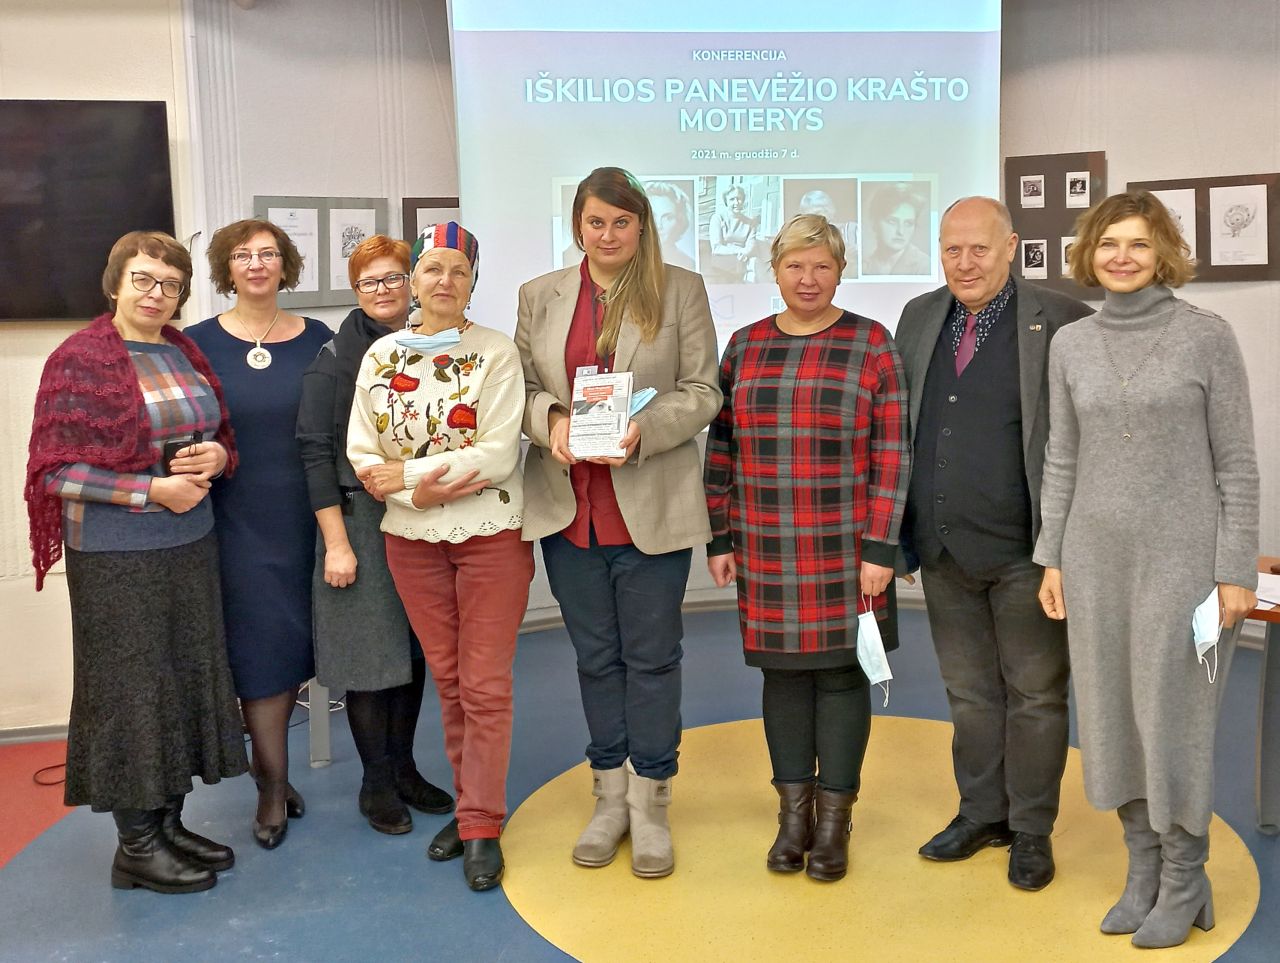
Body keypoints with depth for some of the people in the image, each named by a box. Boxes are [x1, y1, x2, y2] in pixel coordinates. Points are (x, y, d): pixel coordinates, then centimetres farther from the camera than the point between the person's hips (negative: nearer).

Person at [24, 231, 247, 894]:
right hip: (117, 556, -6)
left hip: (191, 545, 7)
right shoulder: (80, 359, -10)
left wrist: (216, 455, -6)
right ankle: (135, 846, 16)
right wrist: (154, 490, -19)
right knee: (132, 686, 2)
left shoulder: (185, 355, 9)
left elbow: (220, 437, 17)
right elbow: (59, 470, -13)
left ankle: (169, 823, 27)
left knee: (186, 680, 12)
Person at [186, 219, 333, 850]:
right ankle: (274, 786, 16)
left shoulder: (317, 340, 4)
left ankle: (264, 757, 32)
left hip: (305, 518, 2)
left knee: (291, 641, 10)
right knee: (261, 648, 1)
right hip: (237, 521, -2)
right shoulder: (198, 343, 0)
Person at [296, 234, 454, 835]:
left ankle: (404, 769, 27)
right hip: (362, 520, -5)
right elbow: (315, 451, -10)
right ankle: (376, 784, 16)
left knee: (415, 647, 12)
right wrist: (336, 543, -14)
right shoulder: (336, 359, -6)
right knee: (370, 653, 1)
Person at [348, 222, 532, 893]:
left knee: (485, 684, 0)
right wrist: (420, 493, -16)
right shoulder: (382, 355, 5)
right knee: (447, 679, 13)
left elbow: (498, 455, -15)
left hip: (491, 535, -3)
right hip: (413, 537, 4)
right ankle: (472, 805, 27)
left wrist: (403, 473, -14)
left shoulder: (497, 353, -7)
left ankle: (482, 826, 10)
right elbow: (361, 452, 0)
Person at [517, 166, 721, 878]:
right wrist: (551, 419, -13)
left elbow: (703, 391, -2)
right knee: (596, 657, 13)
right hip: (568, 508, 3)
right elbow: (522, 386, 9)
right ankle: (611, 798, 27)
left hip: (652, 507, -3)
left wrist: (642, 430, -19)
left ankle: (650, 805, 19)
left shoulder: (681, 290, 2)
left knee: (652, 657, 5)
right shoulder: (540, 296, 11)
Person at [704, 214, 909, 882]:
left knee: (840, 671, 5)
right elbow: (721, 448, 9)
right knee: (782, 670, 10)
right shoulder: (744, 347, 7)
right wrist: (720, 538, 5)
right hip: (765, 551, 3)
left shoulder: (871, 345, -2)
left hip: (845, 548, -3)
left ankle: (834, 818, 19)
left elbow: (891, 454, -5)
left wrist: (880, 548, -10)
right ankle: (793, 810, 24)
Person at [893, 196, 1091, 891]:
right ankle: (982, 813, 33)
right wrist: (902, 531, 11)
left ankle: (1031, 829, 25)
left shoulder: (1061, 321, -7)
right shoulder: (918, 318, 9)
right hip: (944, 551, 5)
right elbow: (897, 424, 14)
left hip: (1025, 549, -5)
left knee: (1035, 695, 9)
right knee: (969, 692, 17)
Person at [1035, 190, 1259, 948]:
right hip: (1097, 557, 4)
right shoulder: (1072, 345, 7)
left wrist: (1237, 569, -9)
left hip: (1181, 557, -4)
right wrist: (1051, 557, 7)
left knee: (1175, 715, 2)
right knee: (1114, 715, 10)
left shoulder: (1208, 335, -4)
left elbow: (1237, 462, -5)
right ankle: (1143, 868, 26)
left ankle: (1184, 881, 21)